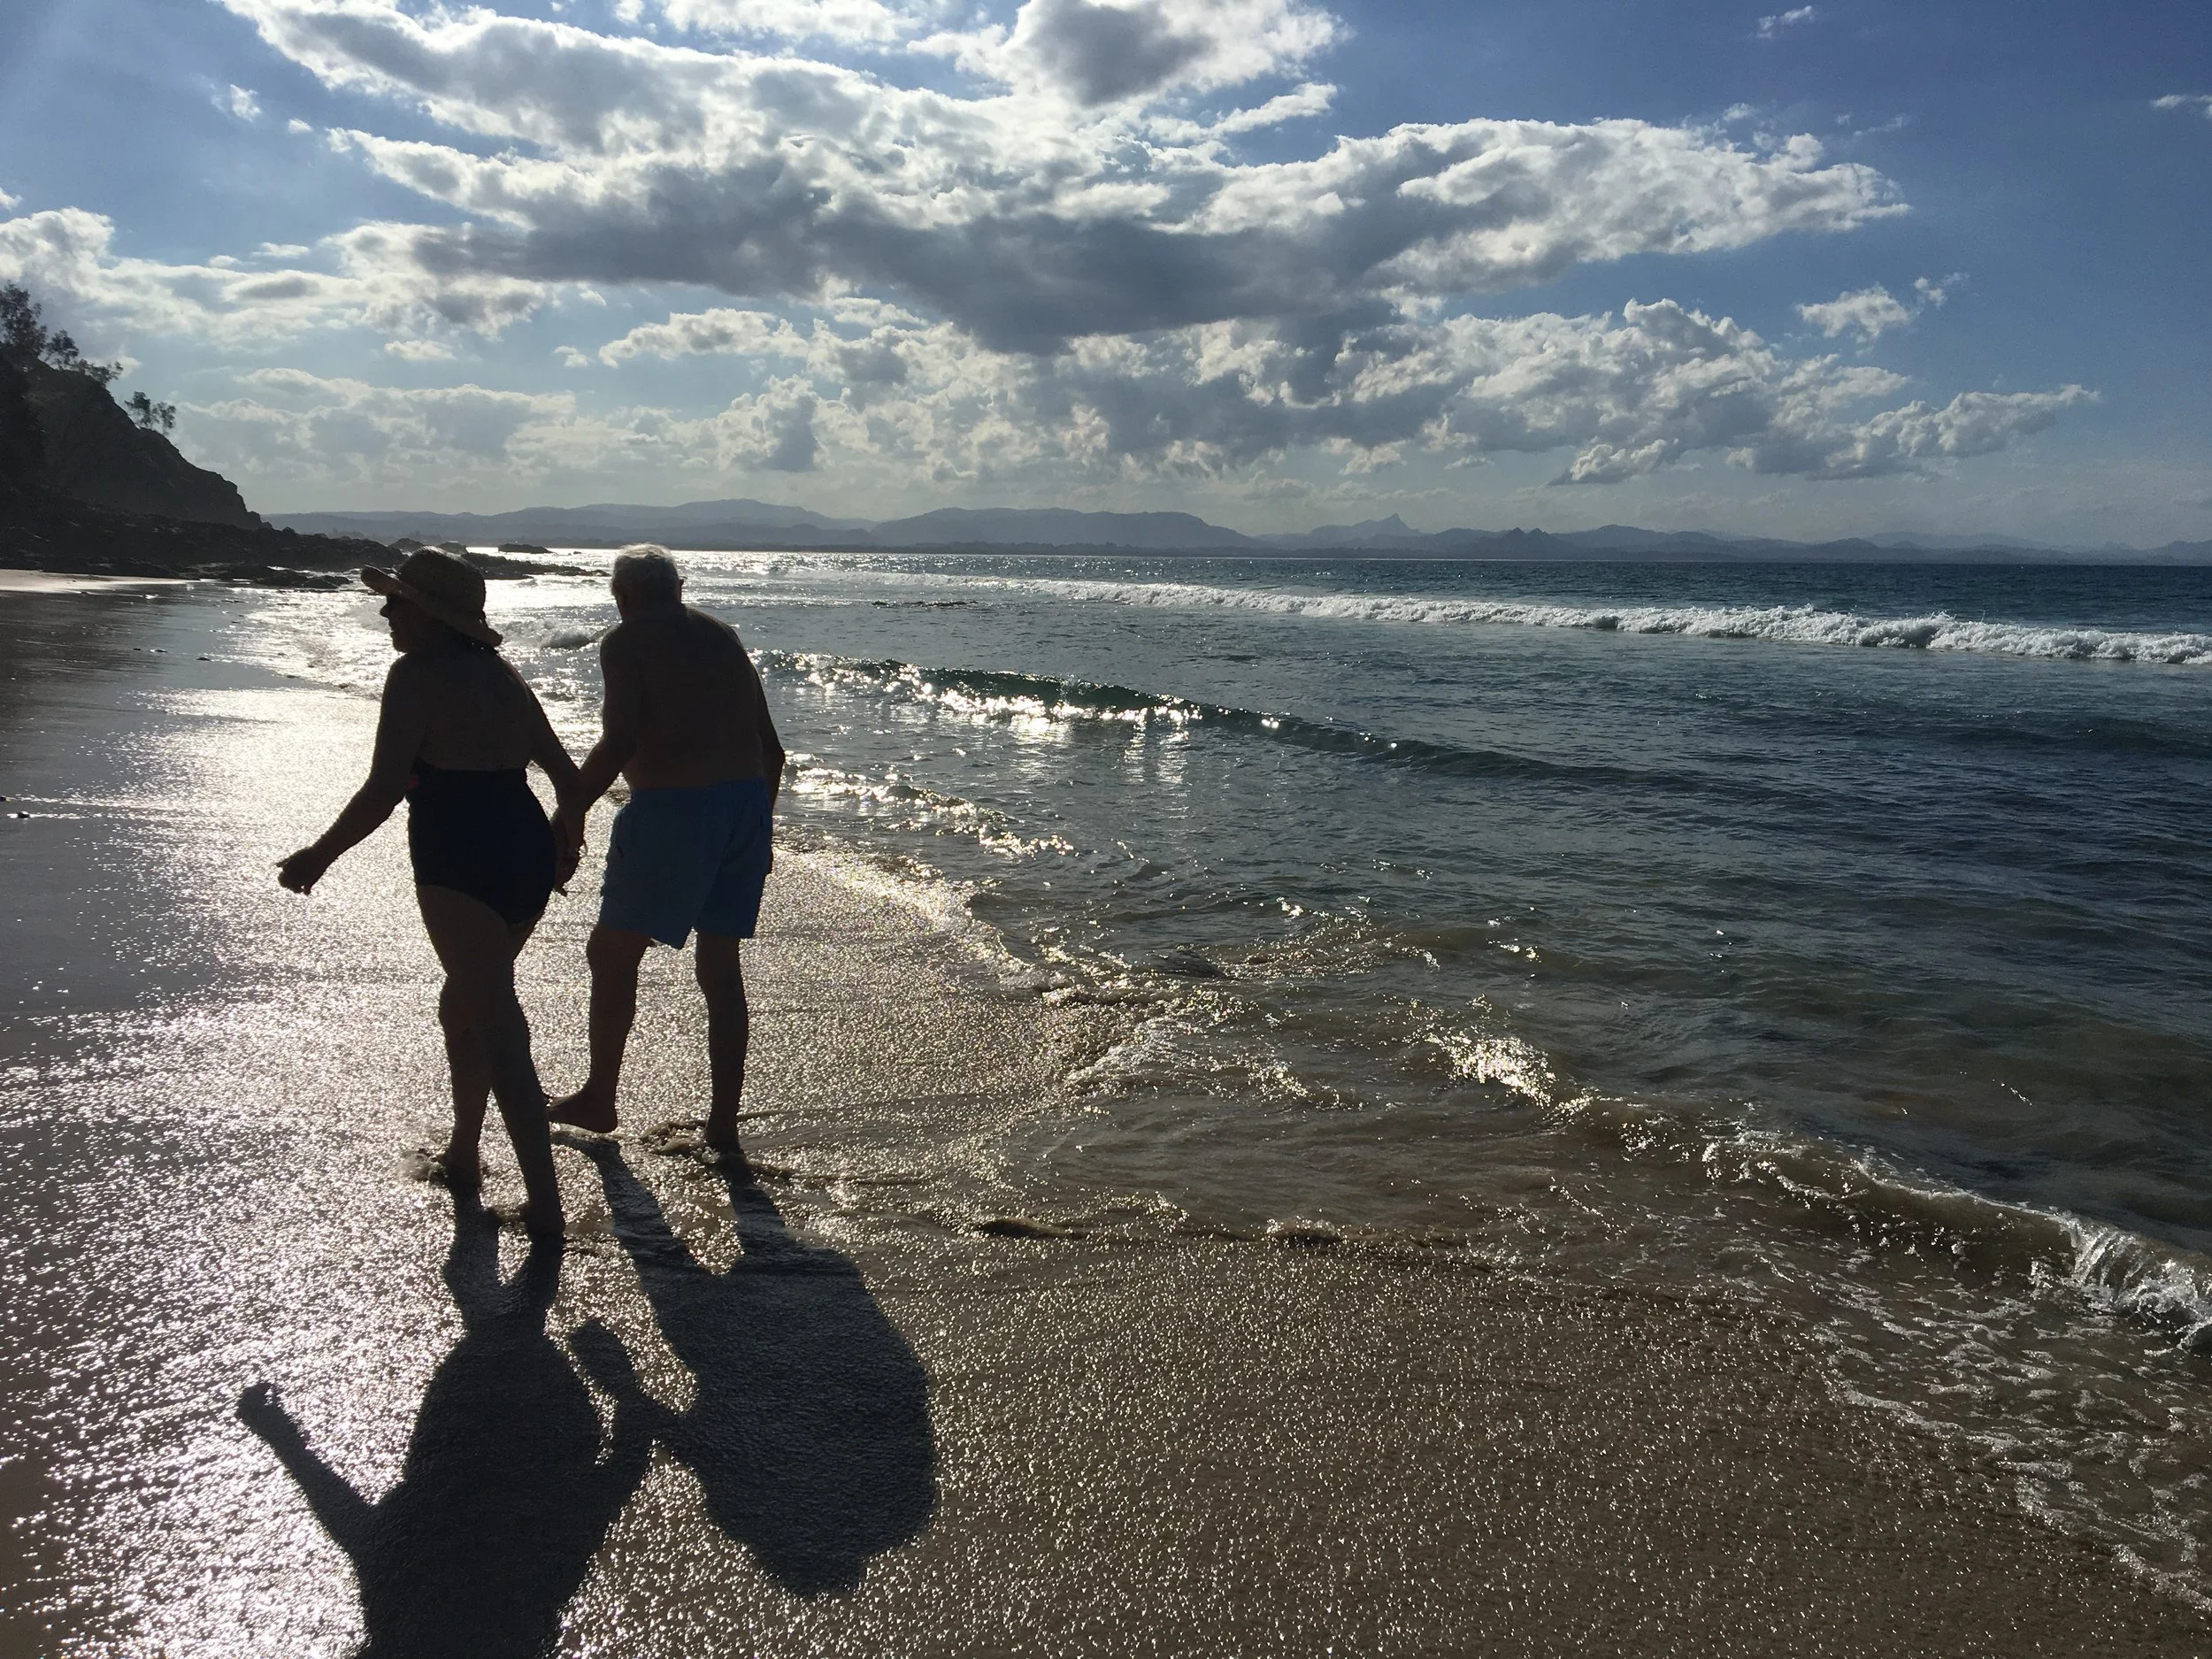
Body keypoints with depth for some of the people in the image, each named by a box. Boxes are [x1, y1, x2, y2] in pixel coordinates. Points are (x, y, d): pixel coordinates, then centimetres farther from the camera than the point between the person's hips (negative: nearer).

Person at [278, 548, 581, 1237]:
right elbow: (567, 774, 19)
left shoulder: (418, 675, -10)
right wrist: (564, 847, 35)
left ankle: (545, 1205, -5)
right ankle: (463, 1153, 39)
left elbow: (383, 792, -17)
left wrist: (319, 857, -4)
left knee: (498, 1032, -5)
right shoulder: (503, 676, 14)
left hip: (461, 864, -8)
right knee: (464, 1004, 26)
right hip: (525, 855, 8)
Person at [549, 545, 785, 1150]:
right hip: (747, 803, 7)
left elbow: (620, 740, -16)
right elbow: (770, 747, 17)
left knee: (612, 954, 11)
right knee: (721, 966, 14)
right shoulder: (724, 636, 17)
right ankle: (724, 1119, 16)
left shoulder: (626, 641, -2)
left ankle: (599, 1099, 22)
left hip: (673, 808, -6)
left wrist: (572, 811, -7)